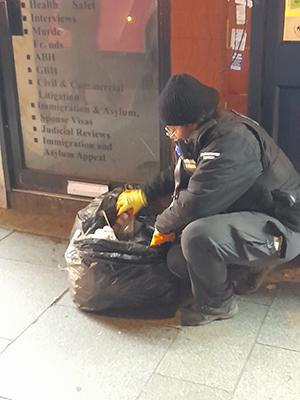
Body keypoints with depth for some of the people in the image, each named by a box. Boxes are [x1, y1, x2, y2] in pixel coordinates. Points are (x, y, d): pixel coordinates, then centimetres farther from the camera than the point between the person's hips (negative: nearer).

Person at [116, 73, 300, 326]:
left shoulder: (232, 142, -29)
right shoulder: (202, 133, 3)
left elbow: (195, 203, -29)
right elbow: (179, 174, 23)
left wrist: (162, 227, -11)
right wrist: (143, 195, 21)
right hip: (247, 214, 10)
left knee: (197, 236, -33)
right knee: (178, 262, 1)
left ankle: (216, 304, -4)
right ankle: (253, 262, 19)